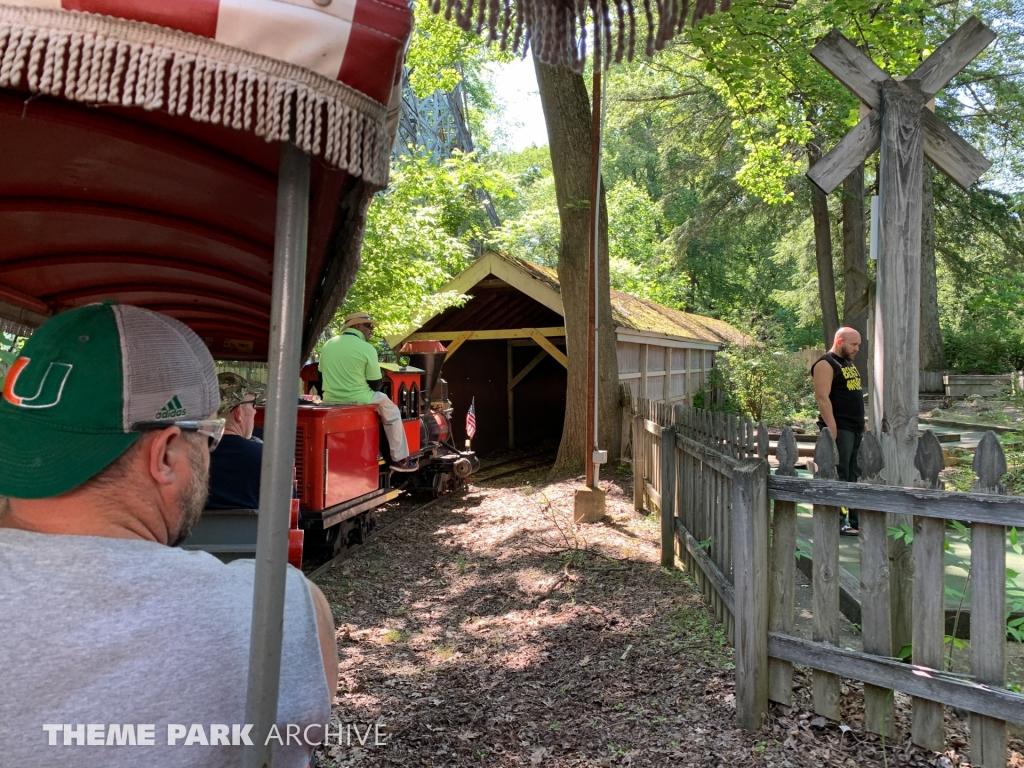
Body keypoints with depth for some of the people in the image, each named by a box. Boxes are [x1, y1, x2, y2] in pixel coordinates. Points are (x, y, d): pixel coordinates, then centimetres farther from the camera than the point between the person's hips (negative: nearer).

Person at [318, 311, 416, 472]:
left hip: (330, 401, 7)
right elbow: (375, 385, -6)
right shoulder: (367, 348, -12)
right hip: (358, 401, -6)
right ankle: (399, 459, 18)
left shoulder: (328, 344, 6)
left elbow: (322, 375, 15)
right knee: (392, 412, 17)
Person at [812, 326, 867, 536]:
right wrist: (831, 428, -23)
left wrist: (862, 421, 19)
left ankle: (856, 519, 18)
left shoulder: (849, 363, 19)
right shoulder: (826, 364, -11)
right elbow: (822, 397, -19)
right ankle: (838, 522, -3)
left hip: (855, 428, 9)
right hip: (839, 428, -9)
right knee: (839, 476, -7)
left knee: (855, 475, 12)